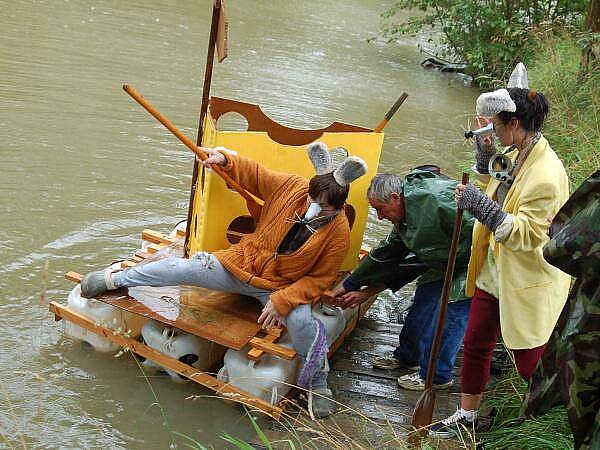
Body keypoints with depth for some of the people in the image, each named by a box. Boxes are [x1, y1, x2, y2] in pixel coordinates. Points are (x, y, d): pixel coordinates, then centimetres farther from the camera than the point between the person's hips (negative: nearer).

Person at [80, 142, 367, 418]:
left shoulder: (338, 233, -18)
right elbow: (253, 174, 6)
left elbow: (320, 279, -13)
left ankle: (317, 385, -2)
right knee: (187, 268, -14)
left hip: (283, 287, -2)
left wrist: (282, 301, -22)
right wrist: (225, 159, -7)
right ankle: (115, 278, 9)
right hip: (242, 263, 3)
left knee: (300, 320, -31)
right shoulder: (291, 186, -12)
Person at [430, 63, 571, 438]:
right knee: (475, 344, 17)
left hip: (527, 283, -9)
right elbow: (493, 181, 20)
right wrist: (486, 152, 3)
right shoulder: (515, 155, -1)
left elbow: (527, 235, -28)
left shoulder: (546, 176, -29)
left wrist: (481, 206, -33)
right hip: (494, 271, 9)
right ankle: (466, 416, 36)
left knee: (531, 363, 10)